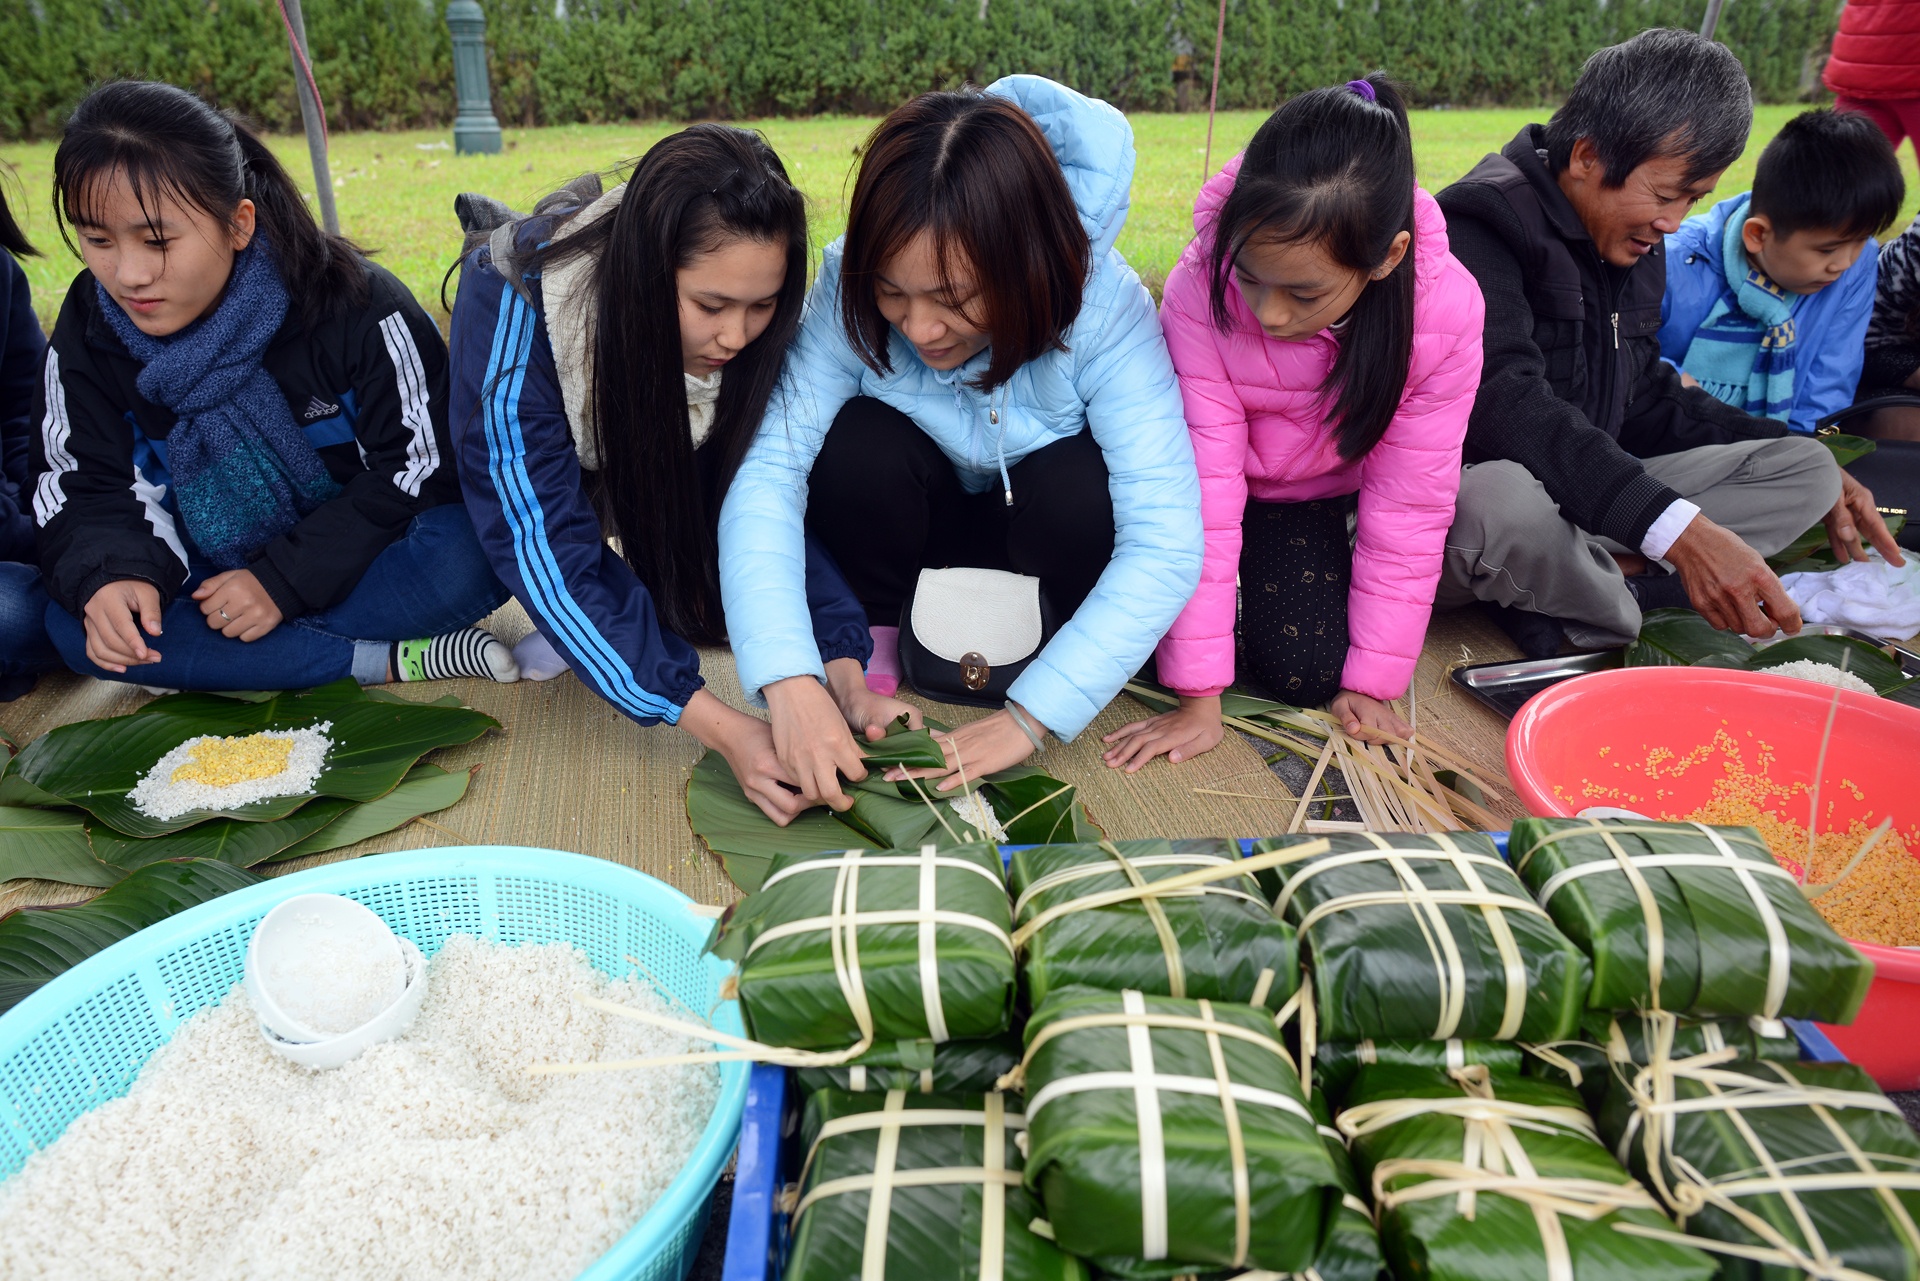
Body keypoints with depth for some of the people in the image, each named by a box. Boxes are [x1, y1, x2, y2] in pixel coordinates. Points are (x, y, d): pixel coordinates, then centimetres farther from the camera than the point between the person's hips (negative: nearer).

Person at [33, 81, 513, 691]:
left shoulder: (357, 306, -20)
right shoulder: (89, 329, -7)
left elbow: (420, 471, -19)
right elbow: (87, 484, -2)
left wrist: (285, 579, -24)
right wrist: (109, 575, -27)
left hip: (362, 560, -4)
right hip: (209, 573, 4)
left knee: (469, 560, -35)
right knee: (75, 624, -24)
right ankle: (385, 661, -27)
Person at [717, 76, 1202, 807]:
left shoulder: (1105, 309, -30)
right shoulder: (850, 290, -27)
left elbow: (1166, 544, -35)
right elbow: (767, 469, -33)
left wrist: (1029, 719, -42)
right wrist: (790, 683, -47)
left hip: (1039, 534, 0)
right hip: (910, 533, 1)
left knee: (1077, 483, -33)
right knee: (858, 443, -30)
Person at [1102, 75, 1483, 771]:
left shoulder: (1446, 310, -29)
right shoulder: (1200, 289, -34)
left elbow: (1408, 505, -21)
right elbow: (1204, 487, -32)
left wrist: (1373, 680, -17)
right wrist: (1199, 696, -29)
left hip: (1337, 484, 1)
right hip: (1244, 485, -1)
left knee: (1314, 670, -11)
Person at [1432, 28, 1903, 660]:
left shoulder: (1638, 246, 14)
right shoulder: (1485, 222, -16)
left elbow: (1648, 396, 23)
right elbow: (1506, 406, -30)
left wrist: (1807, 466, 13)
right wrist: (1679, 529, -37)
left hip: (1593, 494, 9)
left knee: (1808, 468, 0)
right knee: (1506, 499, -43)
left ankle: (1554, 583, -20)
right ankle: (1628, 607, -10)